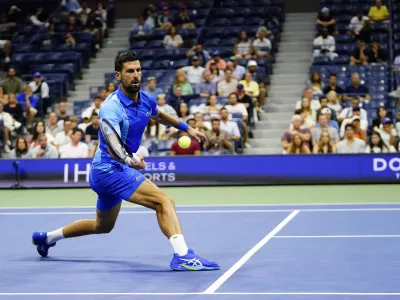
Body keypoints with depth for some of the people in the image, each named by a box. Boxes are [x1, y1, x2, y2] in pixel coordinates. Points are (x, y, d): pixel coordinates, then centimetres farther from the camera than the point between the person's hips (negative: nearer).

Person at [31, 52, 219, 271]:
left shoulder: (146, 100, 0)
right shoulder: (112, 107, -24)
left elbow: (159, 115, 27)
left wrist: (187, 128, 30)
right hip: (110, 169, -10)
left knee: (102, 226, 29)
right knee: (164, 202, -25)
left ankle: (47, 237, 44)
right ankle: (182, 255, -35)